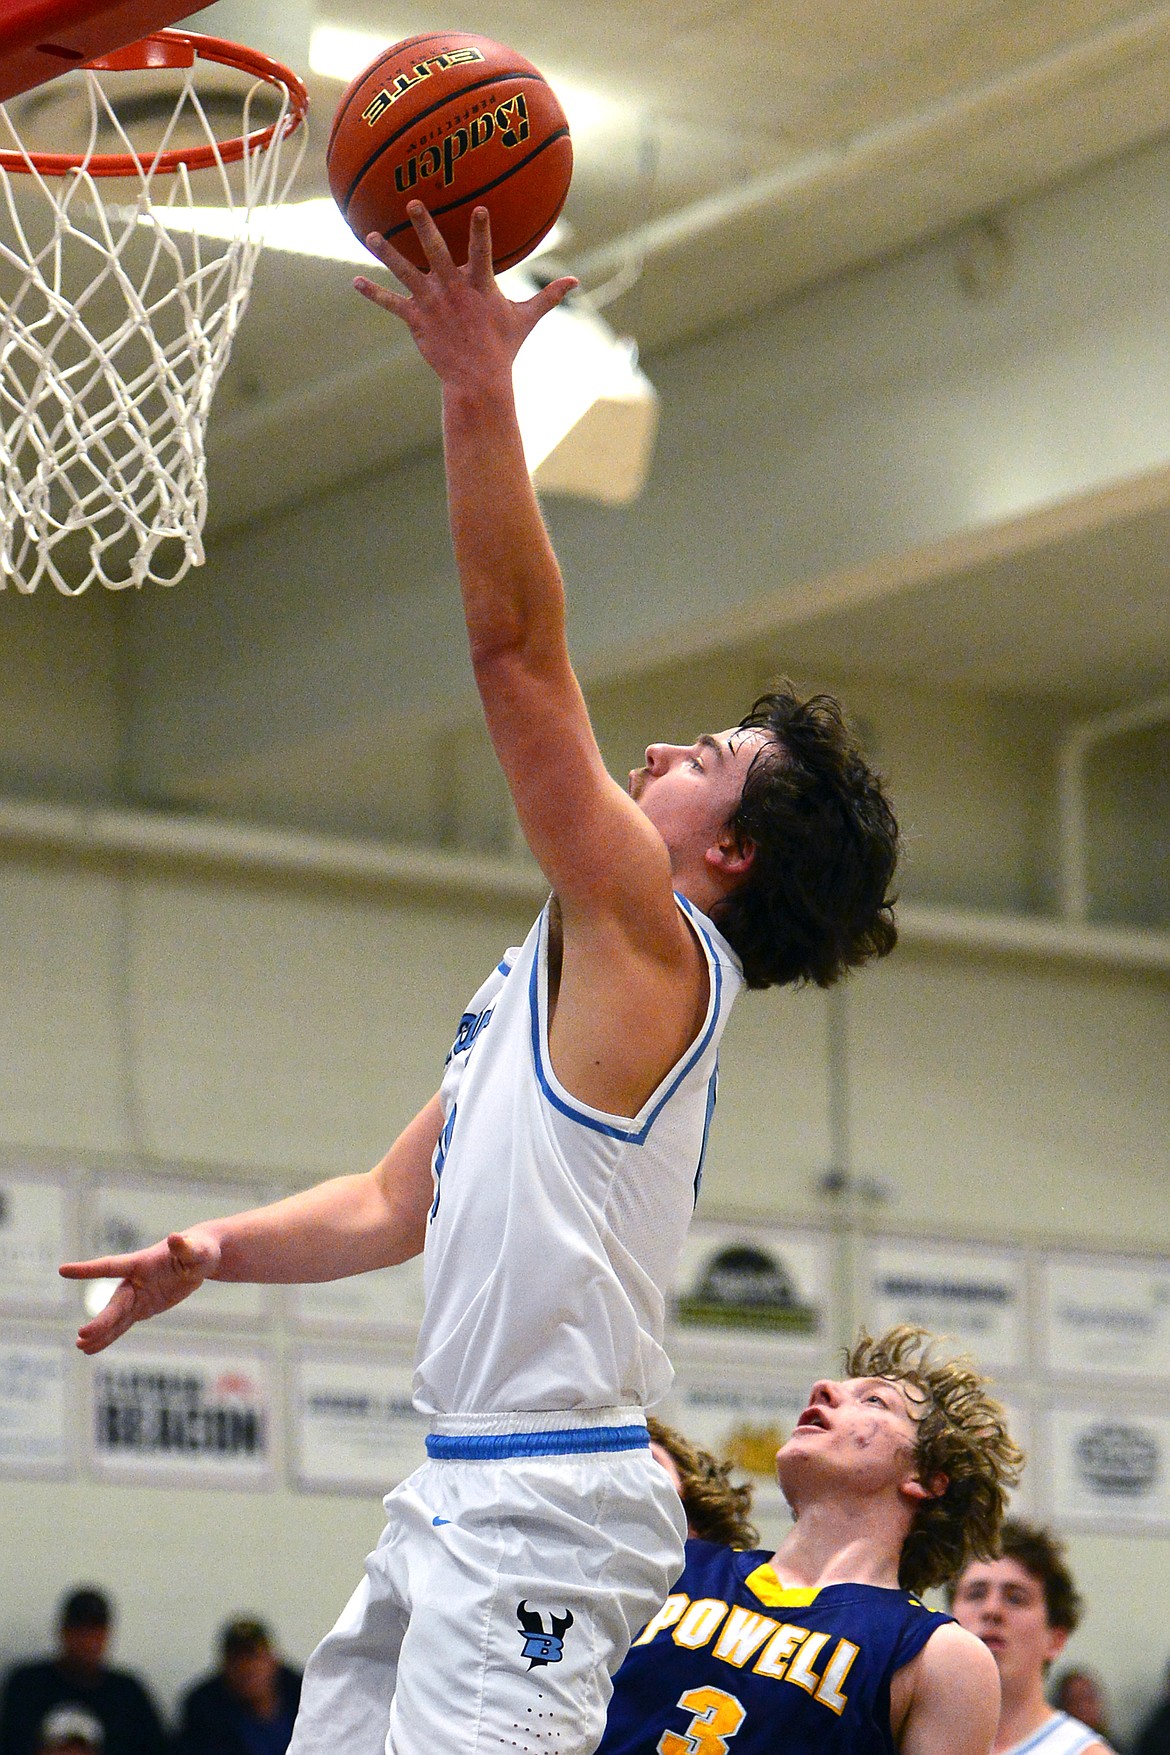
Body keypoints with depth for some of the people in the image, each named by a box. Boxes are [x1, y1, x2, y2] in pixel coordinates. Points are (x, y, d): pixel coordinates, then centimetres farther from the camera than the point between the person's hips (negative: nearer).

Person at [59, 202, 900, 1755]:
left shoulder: (649, 944, -6)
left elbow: (519, 651, -16)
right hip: (466, 1493, 10)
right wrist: (211, 1253, 13)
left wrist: (480, 390, -17)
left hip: (546, 1500, -10)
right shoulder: (562, 974, 22)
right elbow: (395, 1205, 27)